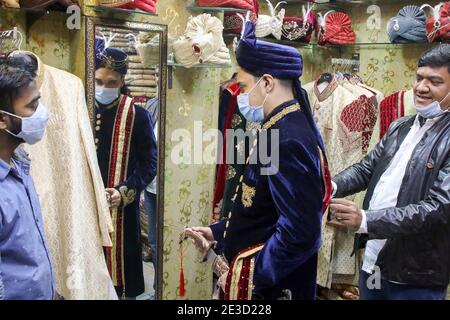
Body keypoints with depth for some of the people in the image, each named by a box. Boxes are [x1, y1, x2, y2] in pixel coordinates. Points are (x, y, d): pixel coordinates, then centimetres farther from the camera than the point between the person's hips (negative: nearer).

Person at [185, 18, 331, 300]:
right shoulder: (285, 129, 5)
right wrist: (219, 232, 13)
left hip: (269, 285, -9)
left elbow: (300, 232, -28)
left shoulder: (288, 141, -25)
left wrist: (249, 278, -19)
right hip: (266, 275, 9)